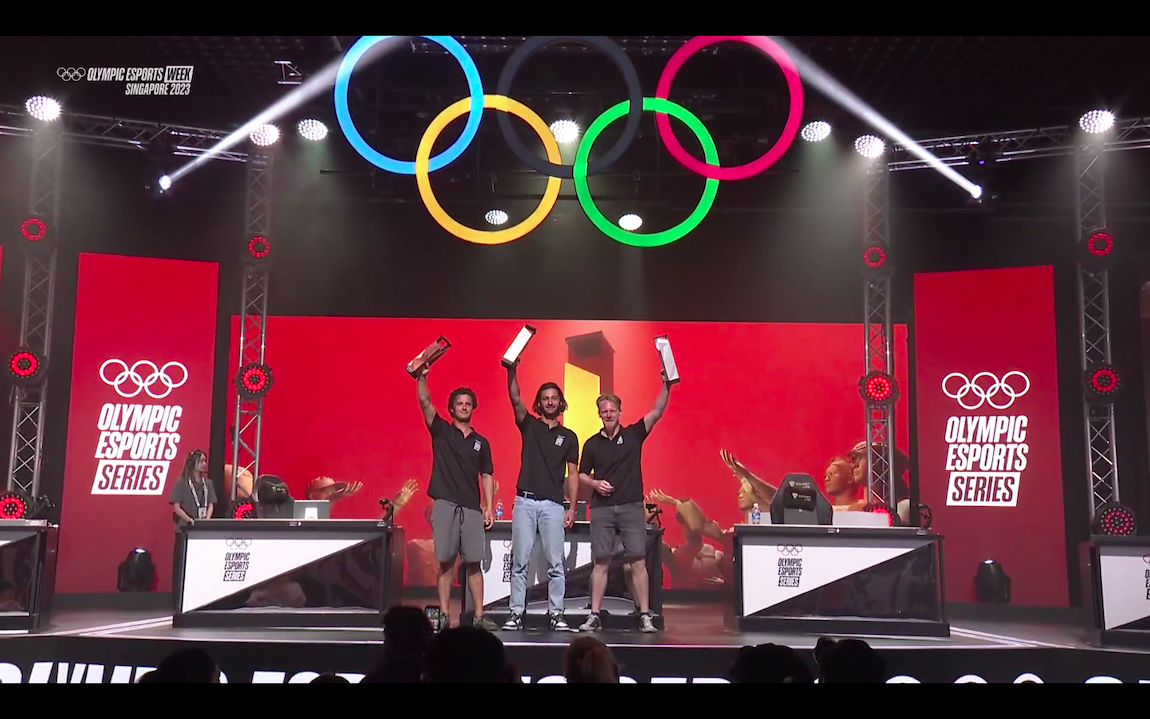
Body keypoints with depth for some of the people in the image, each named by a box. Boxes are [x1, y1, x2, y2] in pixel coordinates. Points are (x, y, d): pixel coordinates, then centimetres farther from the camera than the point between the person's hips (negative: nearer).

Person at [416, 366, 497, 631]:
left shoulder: (481, 442, 14)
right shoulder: (441, 431, 8)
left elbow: (486, 476, 12)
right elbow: (425, 402, -6)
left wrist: (488, 506, 3)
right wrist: (422, 376, -19)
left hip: (472, 508, 2)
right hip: (445, 505, -2)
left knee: (474, 563, 0)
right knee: (445, 562, -1)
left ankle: (479, 616, 2)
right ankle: (444, 616, 4)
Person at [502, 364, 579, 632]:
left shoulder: (569, 436, 12)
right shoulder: (529, 425, 10)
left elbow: (573, 474, 9)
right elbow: (515, 399, -6)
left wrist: (572, 508, 1)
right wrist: (511, 371, -21)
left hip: (553, 504, 0)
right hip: (525, 501, 0)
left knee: (555, 564, -1)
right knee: (520, 561, 0)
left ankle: (556, 614, 6)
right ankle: (516, 613, 5)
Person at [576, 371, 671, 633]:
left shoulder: (633, 434, 4)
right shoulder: (592, 443, 8)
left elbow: (657, 412, -6)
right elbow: (582, 474, 15)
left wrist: (666, 386, -19)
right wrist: (595, 483, -5)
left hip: (632, 507, -1)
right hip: (602, 509, 1)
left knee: (638, 562, -3)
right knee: (601, 562, 4)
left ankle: (645, 616, 1)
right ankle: (594, 616, 9)